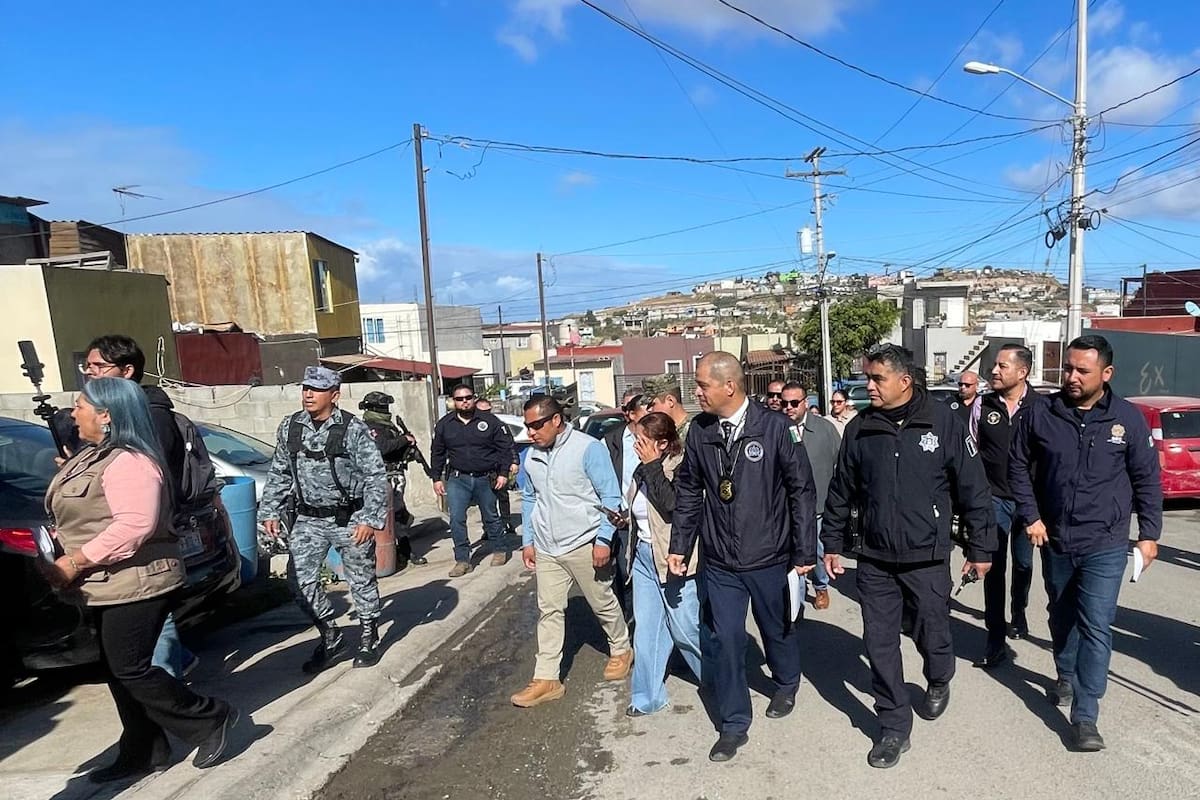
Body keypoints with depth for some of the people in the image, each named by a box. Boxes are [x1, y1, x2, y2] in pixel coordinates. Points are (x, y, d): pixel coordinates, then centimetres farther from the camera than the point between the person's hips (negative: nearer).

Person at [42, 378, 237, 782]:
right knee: (117, 671, 14)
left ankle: (210, 719, 11)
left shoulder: (129, 461, -20)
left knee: (130, 670, -4)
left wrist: (74, 562, -23)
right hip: (108, 586, 10)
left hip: (135, 584, -10)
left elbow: (133, 525, -29)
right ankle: (143, 754, 26)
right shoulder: (94, 456, 14)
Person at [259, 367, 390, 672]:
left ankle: (368, 639, 28)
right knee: (300, 580, 2)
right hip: (309, 520, 5)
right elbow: (279, 474, 13)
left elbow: (376, 477, -13)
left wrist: (370, 519, -17)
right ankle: (331, 637, 23)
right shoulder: (289, 427, 3)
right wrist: (270, 511, 8)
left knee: (361, 580, 8)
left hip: (350, 519, -4)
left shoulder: (354, 429, -13)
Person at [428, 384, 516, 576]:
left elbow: (505, 447, -2)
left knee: (491, 517, 13)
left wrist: (503, 473, -7)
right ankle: (463, 560, 2)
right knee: (456, 519, -8)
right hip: (457, 479, 1)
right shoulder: (444, 424, 3)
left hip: (486, 479, -1)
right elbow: (437, 453, 10)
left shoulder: (490, 421, -5)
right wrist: (436, 478, 6)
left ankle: (499, 551, 33)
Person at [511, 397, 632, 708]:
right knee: (549, 611, 8)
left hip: (584, 545, -4)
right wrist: (528, 541, 11)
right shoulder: (531, 455, 2)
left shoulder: (588, 448, -15)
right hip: (546, 549, 5)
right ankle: (546, 679, 18)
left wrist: (603, 540, -15)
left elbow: (610, 497, -12)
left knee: (603, 603, 14)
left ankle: (621, 650, 38)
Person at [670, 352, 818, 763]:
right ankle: (734, 725, 25)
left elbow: (801, 489, -9)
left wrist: (805, 550, -8)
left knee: (778, 631, 20)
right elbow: (688, 491, 6)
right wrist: (679, 546, 5)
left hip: (770, 558, -1)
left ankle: (786, 686, 50)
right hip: (719, 562, 2)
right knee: (727, 641, 6)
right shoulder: (699, 431, -3)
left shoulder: (775, 427, -14)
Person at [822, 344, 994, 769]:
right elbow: (841, 491, 8)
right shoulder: (860, 428, -1)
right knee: (880, 644, 6)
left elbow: (973, 489, -2)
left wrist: (979, 547, 0)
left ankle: (938, 684, 48)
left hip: (927, 559, -2)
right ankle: (894, 727, 24)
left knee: (932, 636, 14)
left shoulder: (944, 422, -8)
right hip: (874, 560, 2)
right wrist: (833, 543, 10)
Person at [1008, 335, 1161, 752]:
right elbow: (1019, 466, 5)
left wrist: (1149, 533, 1)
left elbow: (1147, 479, 2)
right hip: (1054, 541, 2)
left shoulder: (1127, 417, -5)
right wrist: (1030, 516, -2)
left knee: (1096, 627, -5)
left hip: (1105, 545, -2)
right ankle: (1067, 678, 42)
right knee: (1062, 618, 19)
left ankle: (1085, 716, 3)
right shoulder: (1040, 415, -4)